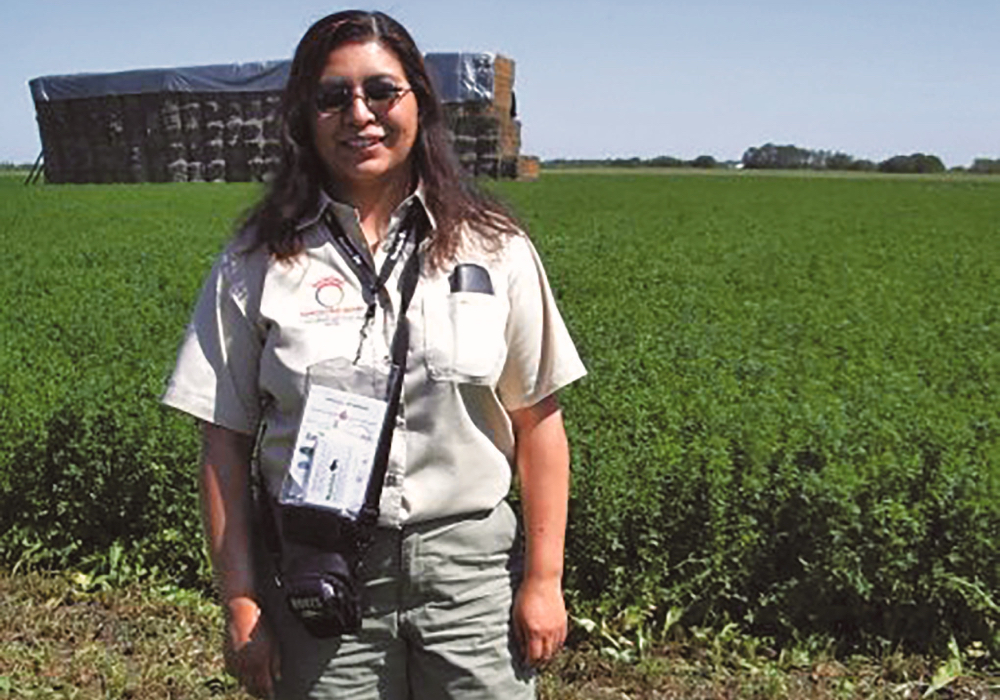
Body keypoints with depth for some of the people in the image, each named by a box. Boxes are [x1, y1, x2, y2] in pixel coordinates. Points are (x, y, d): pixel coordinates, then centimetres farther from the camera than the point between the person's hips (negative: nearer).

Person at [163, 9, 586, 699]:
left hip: (471, 564, 1)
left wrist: (544, 579, 0)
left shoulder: (493, 247, -1)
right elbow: (225, 443, 1)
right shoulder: (257, 262, -2)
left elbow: (538, 422, 1)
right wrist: (241, 605, -1)